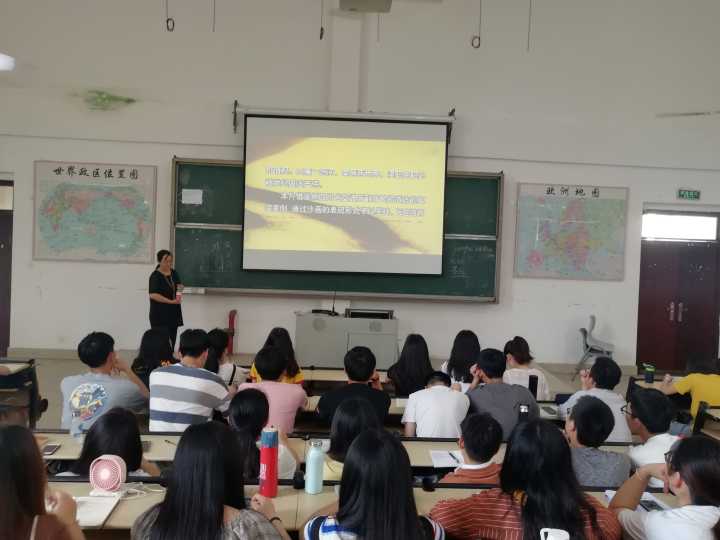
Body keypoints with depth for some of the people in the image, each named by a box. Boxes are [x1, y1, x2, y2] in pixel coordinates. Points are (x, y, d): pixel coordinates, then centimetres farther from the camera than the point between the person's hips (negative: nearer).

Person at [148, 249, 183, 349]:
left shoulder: (174, 273, 9)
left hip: (173, 313, 6)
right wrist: (170, 301, -25)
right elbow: (153, 295, -21)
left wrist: (180, 287, -3)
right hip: (160, 315, -6)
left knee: (172, 341, 7)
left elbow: (179, 286, 22)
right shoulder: (155, 276, -11)